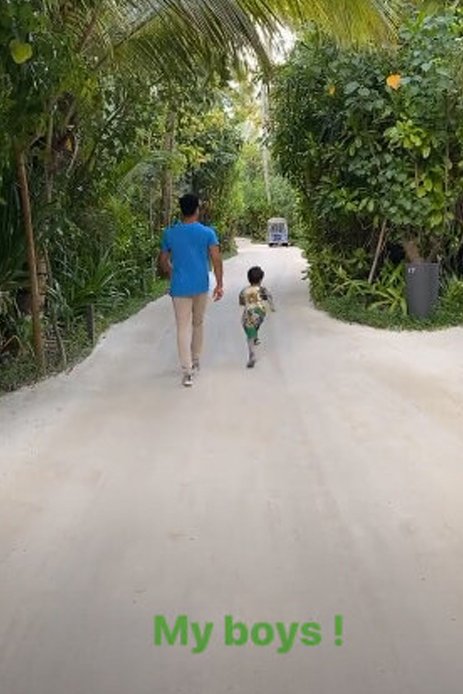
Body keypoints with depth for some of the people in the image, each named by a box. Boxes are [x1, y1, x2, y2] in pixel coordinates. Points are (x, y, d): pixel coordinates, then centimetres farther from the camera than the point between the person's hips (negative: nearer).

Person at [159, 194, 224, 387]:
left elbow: (163, 261, 7)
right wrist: (219, 285, -5)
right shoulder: (207, 233, -4)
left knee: (183, 328, -2)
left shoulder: (169, 233, -1)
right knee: (198, 324, 19)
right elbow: (216, 259, -11)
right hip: (201, 287, 1)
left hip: (180, 288, -1)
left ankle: (187, 371, -11)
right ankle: (195, 363, 32)